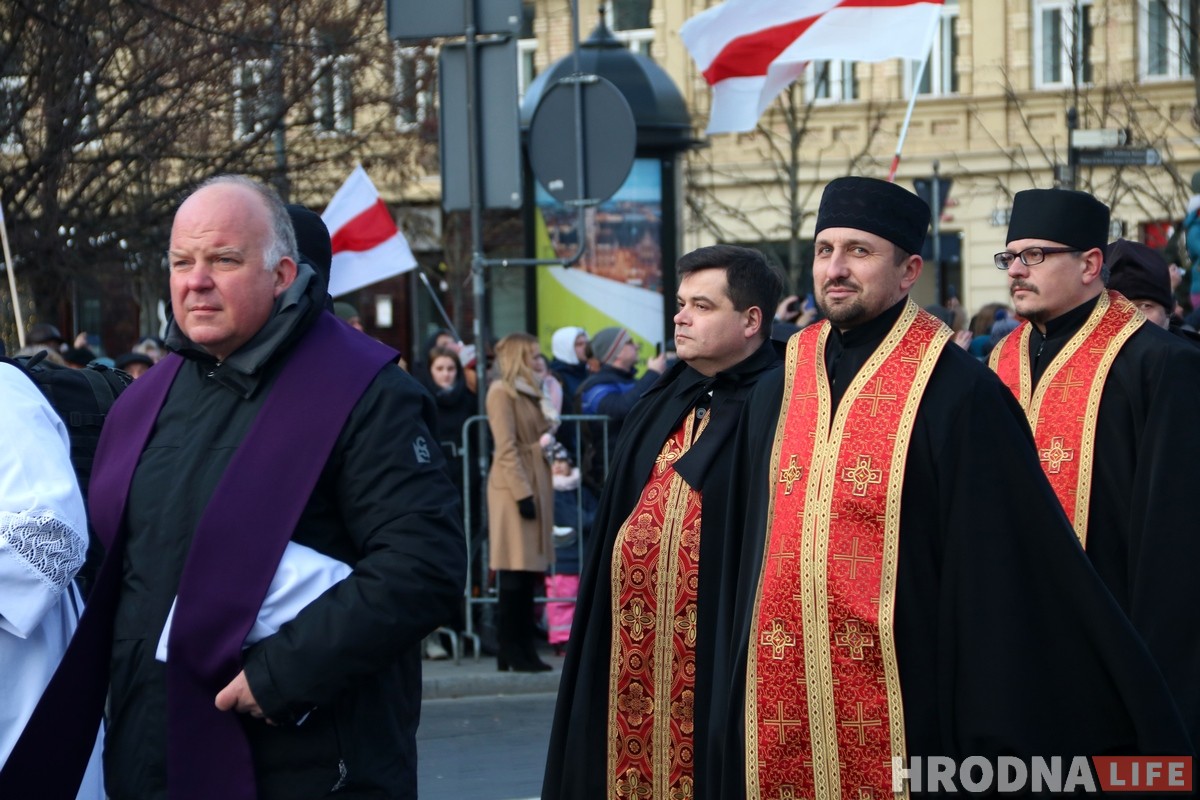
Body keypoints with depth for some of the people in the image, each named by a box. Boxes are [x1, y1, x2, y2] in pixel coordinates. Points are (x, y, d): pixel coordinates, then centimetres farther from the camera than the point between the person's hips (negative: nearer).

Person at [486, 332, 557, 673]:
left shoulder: (530, 392, 20)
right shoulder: (501, 392, -7)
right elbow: (507, 447, -14)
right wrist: (522, 491, -18)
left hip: (536, 484, 9)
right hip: (514, 488, -9)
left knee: (530, 571, 7)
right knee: (514, 574, -7)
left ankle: (524, 650, 9)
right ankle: (511, 653, -5)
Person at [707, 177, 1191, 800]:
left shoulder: (957, 393, -8)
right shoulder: (776, 393, 9)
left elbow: (1003, 559, -9)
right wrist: (732, 679, 14)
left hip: (903, 713, -5)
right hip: (778, 697, 5)